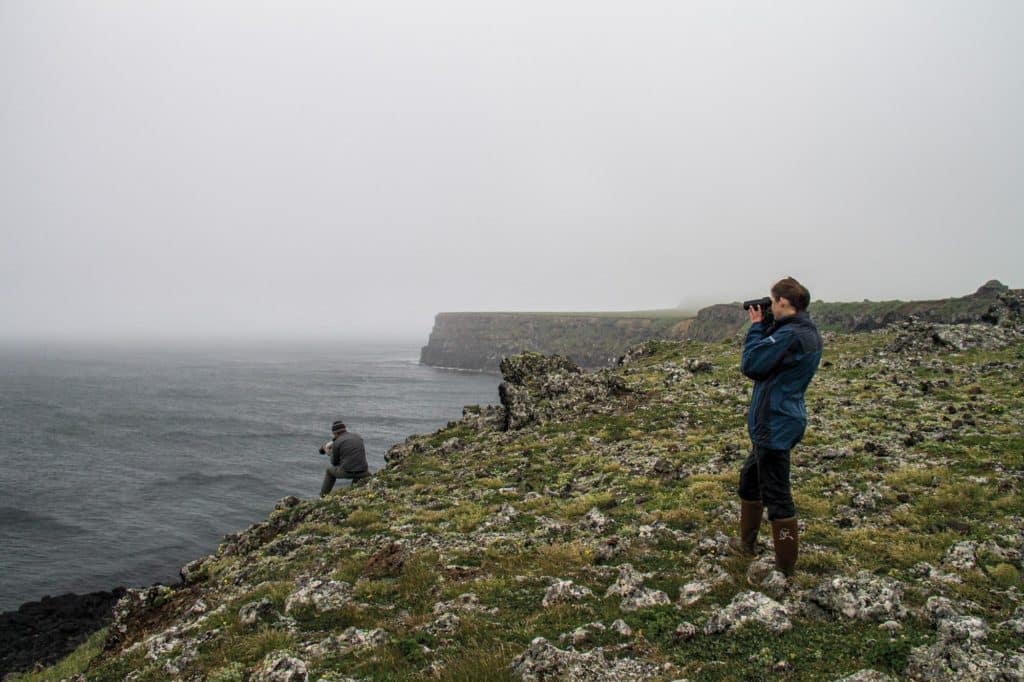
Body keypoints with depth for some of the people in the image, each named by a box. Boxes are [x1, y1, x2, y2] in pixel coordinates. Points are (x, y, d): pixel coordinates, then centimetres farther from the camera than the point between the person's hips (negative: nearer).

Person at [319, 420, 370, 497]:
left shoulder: (336, 443, -4)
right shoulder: (358, 437, 10)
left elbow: (334, 463, 5)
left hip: (347, 472, -3)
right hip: (362, 472, 3)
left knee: (330, 470, 29)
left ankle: (323, 496, 35)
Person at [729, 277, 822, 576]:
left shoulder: (789, 335, -23)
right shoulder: (810, 333, 9)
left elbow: (751, 365, -21)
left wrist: (756, 326, -11)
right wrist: (764, 329, 3)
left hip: (775, 425, -11)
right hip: (777, 423, 11)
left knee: (775, 495, -1)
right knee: (750, 477, 25)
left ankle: (784, 567, 10)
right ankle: (747, 542, 40)